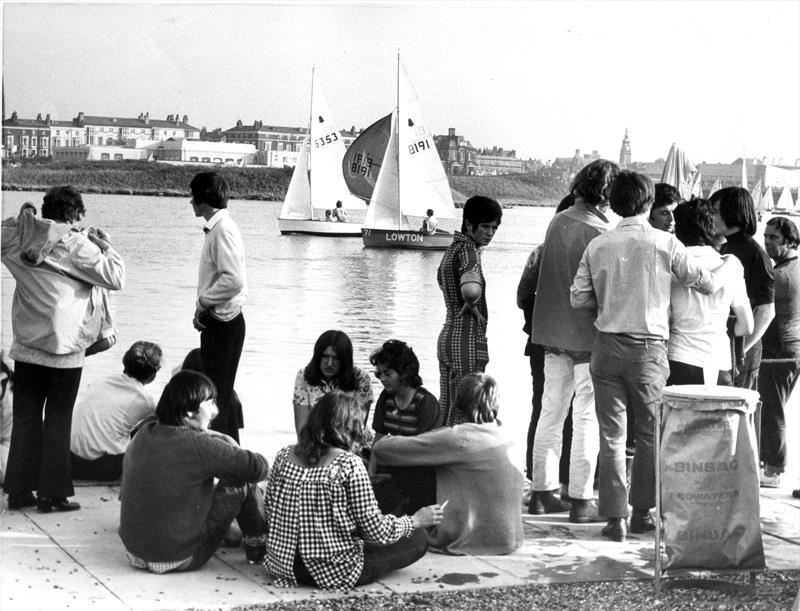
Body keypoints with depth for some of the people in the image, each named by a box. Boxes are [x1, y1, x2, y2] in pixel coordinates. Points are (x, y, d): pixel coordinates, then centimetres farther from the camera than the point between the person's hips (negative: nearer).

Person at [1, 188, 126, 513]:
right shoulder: (76, 245, -13)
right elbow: (116, 278, -10)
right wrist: (105, 246, 2)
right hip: (63, 349, -4)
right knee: (57, 421, 5)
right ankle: (53, 494, 8)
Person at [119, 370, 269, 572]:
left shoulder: (143, 435, 0)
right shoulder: (199, 446, -20)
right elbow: (259, 468, -18)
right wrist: (234, 450, 6)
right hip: (180, 559, -7)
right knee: (244, 483, 4)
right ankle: (257, 544, 24)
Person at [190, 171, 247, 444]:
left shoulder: (223, 230, -17)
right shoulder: (216, 228, 14)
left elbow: (234, 279, -28)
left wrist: (203, 302, -16)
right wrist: (203, 308, 10)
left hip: (222, 322, -10)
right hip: (218, 322, 10)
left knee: (217, 394, -7)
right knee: (222, 393, 17)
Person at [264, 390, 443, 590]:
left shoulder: (284, 455, -1)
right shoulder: (350, 465, -17)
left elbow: (271, 517, 6)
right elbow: (377, 532, -15)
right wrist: (415, 520, 3)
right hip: (334, 572, -6)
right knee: (418, 537, 7)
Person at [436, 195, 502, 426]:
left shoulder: (452, 248, 13)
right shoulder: (468, 250, -16)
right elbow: (471, 289, -36)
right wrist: (472, 307, -15)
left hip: (447, 337, 10)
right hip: (468, 340, -10)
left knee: (446, 412, 14)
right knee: (463, 414, -6)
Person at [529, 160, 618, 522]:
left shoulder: (558, 222, 4)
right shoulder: (599, 233, -17)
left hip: (553, 332, 7)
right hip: (589, 335, -7)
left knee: (551, 412, 13)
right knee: (587, 417, 0)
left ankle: (542, 492, 19)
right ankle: (580, 500, 3)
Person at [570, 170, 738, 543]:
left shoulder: (598, 245, 1)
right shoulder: (665, 244, -6)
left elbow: (578, 298, 1)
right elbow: (706, 283, 1)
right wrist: (731, 267, 21)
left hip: (607, 346, 2)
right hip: (648, 348, -2)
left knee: (611, 434, 5)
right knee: (651, 433, 13)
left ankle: (614, 517, 3)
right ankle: (641, 512, 19)